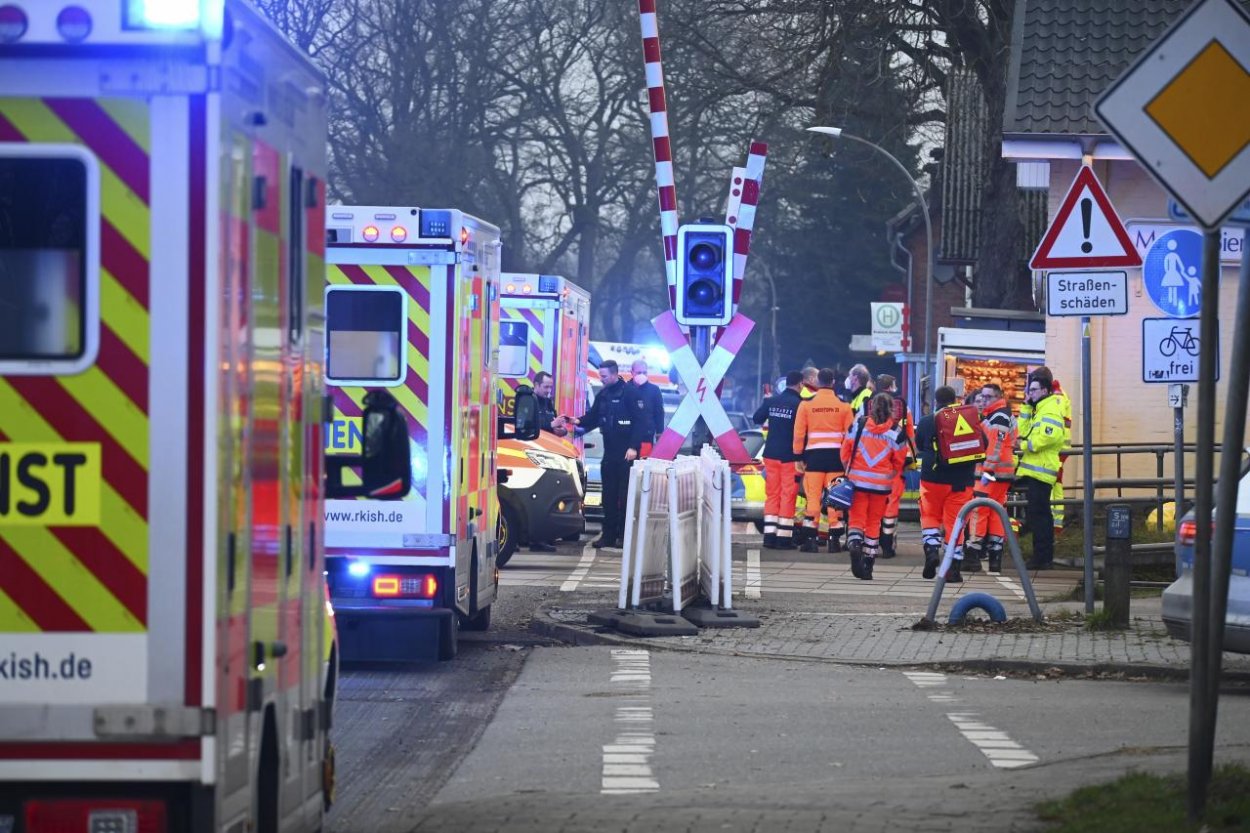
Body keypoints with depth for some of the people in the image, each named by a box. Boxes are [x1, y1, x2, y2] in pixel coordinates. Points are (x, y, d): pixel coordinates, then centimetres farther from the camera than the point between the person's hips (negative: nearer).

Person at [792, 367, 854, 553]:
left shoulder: (807, 404, -1)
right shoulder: (843, 405, 1)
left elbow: (799, 432, 0)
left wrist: (798, 456, 8)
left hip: (814, 455, 0)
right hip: (836, 455, 0)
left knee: (813, 497, 2)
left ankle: (810, 539, 0)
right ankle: (834, 539, 4)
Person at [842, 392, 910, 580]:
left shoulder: (858, 425, -3)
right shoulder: (896, 432, -4)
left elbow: (845, 452, 2)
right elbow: (899, 462, 1)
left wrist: (848, 471, 17)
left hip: (857, 480, 0)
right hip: (882, 484, 0)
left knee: (856, 518, 5)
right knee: (874, 522, 12)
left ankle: (855, 545, -25)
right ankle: (868, 563, 14)